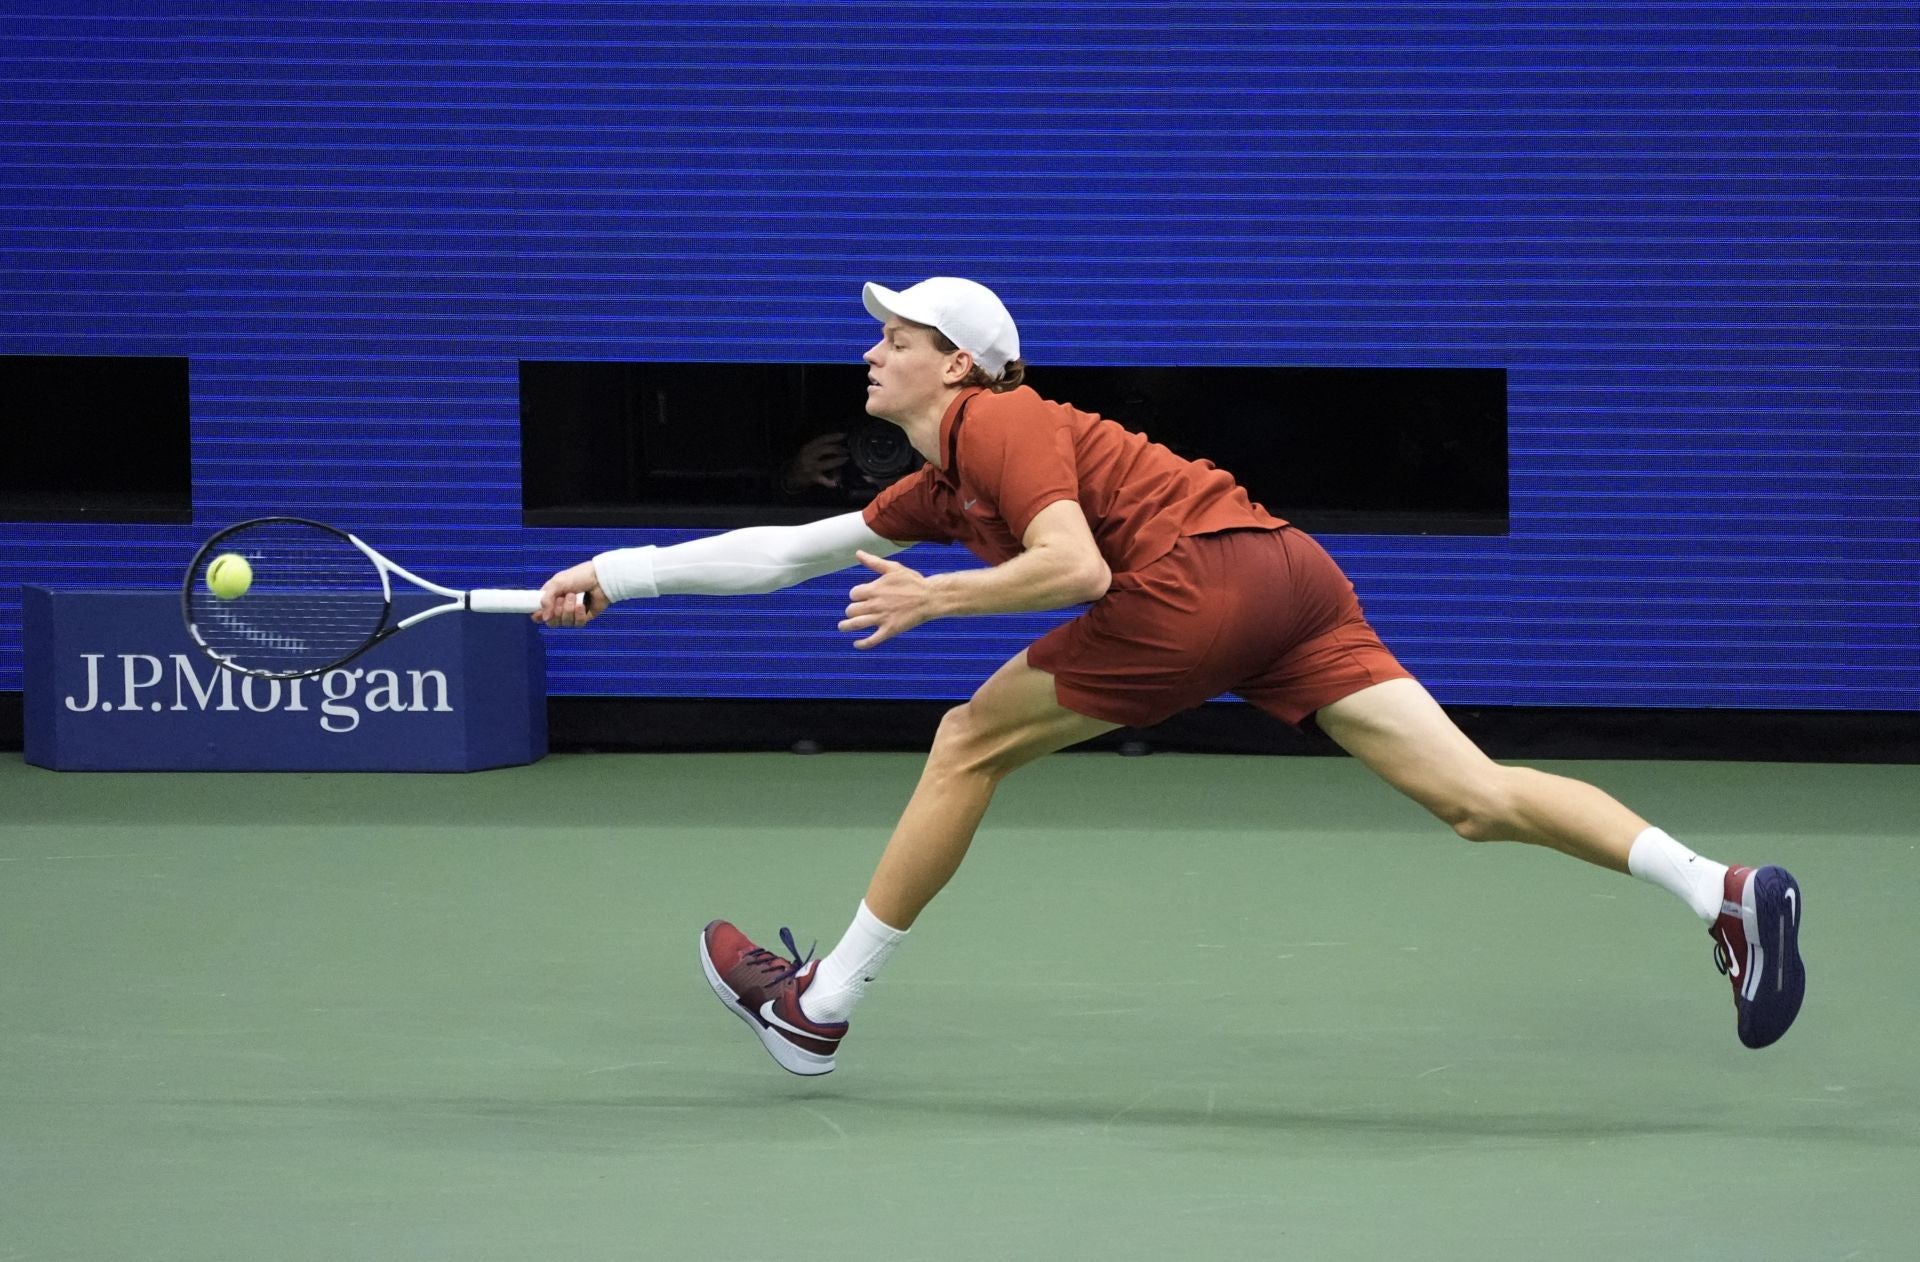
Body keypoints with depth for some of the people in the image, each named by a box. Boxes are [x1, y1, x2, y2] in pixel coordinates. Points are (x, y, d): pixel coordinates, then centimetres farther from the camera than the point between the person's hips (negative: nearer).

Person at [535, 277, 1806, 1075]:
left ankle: (820, 1008, 11)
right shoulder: (941, 481, 27)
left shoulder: (999, 426, 0)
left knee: (970, 744, 4)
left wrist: (933, 598, -5)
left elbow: (1076, 567, -16)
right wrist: (617, 575, 35)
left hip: (1206, 571, -9)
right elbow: (783, 550, 35)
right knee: (1474, 795, -3)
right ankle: (1726, 891, -19)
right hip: (1292, 576, 9)